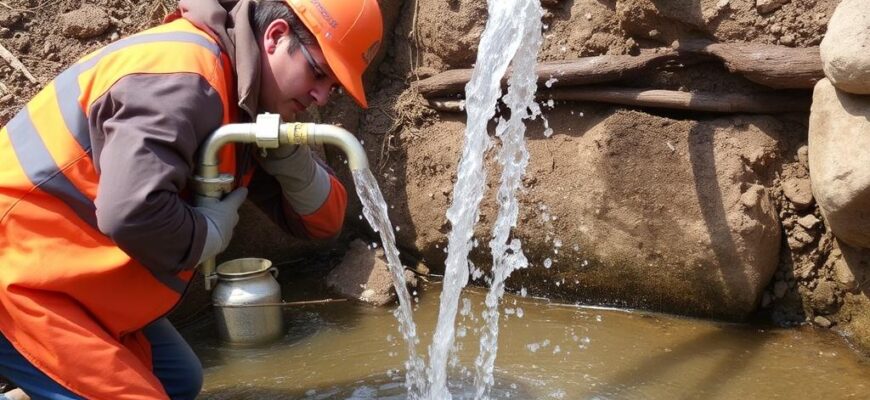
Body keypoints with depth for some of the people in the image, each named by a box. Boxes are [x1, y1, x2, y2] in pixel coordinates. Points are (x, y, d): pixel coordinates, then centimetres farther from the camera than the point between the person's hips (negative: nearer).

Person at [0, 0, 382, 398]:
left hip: (68, 272, 10)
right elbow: (131, 212, -36)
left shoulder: (244, 96, 7)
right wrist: (213, 230, -17)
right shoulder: (183, 75, -24)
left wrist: (287, 153, -12)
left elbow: (321, 219, 9)